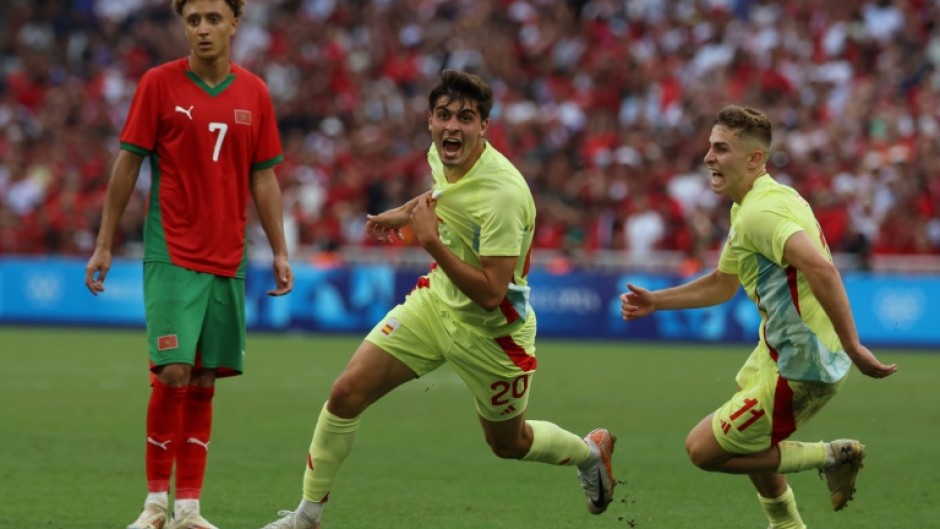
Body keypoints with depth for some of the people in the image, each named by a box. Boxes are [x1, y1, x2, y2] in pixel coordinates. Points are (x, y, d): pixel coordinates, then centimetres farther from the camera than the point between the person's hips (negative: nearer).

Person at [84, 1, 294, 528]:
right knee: (173, 372, -13)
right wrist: (104, 244, -1)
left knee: (204, 382, 5)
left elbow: (263, 176, 12)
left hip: (227, 261, 4)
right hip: (172, 253, -4)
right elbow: (128, 163, 0)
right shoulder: (159, 84, -3)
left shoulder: (254, 93, 7)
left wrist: (280, 252, 8)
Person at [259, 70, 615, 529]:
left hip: (491, 331, -6)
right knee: (347, 393, -8)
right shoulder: (442, 155, -8)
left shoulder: (503, 194, -32)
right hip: (437, 299, 6)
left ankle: (590, 452, 47)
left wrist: (431, 242, -33)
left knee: (508, 444, 14)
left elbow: (490, 293, -32)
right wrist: (403, 213, 15)